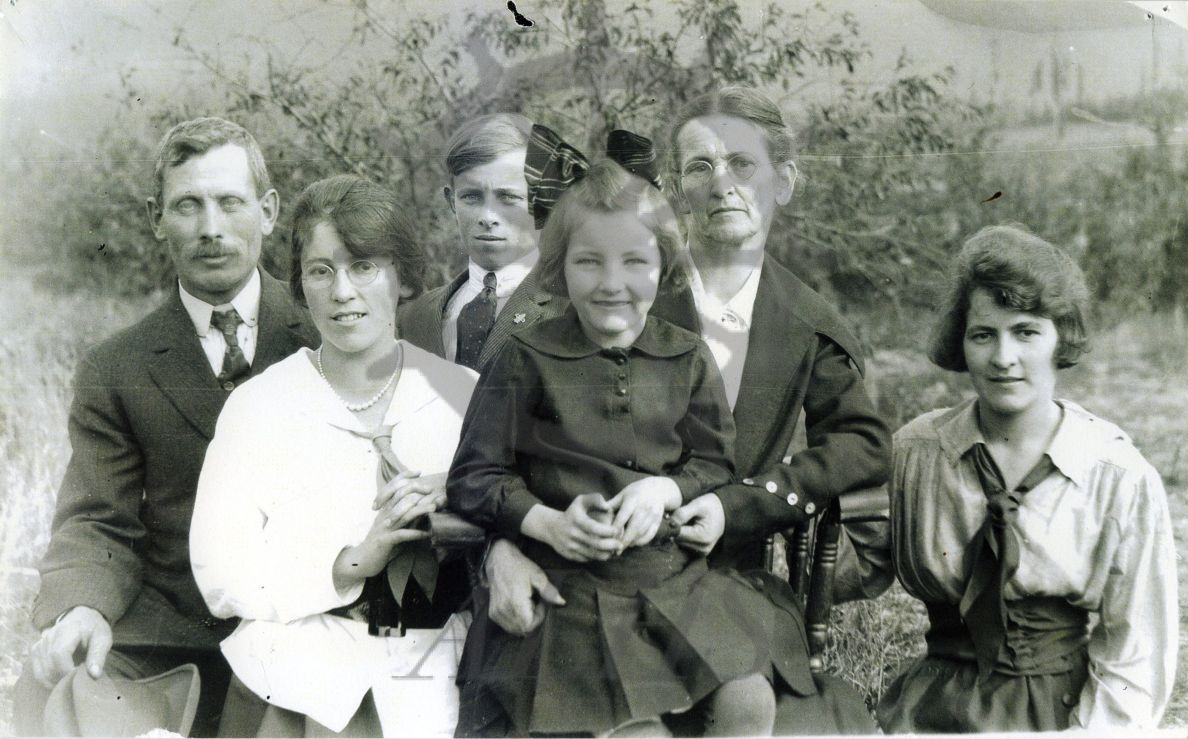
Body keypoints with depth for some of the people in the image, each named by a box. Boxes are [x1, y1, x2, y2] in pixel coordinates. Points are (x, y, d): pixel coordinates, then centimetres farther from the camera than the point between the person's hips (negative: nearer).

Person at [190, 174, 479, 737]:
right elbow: (222, 580, -3)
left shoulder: (466, 395, 7)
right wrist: (352, 563, -13)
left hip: (429, 673, 1)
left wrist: (459, 504, -8)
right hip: (305, 664, -1)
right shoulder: (257, 406, 3)